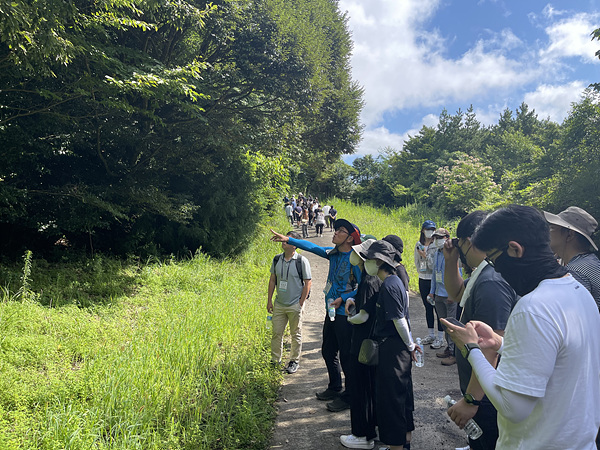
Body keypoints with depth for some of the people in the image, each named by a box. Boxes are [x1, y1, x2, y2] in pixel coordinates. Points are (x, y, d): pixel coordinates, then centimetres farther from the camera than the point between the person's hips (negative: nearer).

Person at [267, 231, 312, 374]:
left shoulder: (302, 261, -11)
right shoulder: (277, 259, 3)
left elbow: (308, 283, -8)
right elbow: (272, 280, 11)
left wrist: (300, 304, -10)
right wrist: (269, 300, 8)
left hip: (294, 305, -4)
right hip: (279, 304, 4)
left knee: (296, 335, 8)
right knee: (276, 333, 9)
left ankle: (294, 361, 24)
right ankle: (275, 361, 24)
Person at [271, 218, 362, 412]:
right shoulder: (333, 253, 5)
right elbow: (312, 247, 15)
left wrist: (343, 299, -20)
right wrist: (288, 239, 13)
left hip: (345, 314, -8)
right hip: (331, 311, 8)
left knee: (346, 356, 2)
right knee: (328, 351, 19)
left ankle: (348, 397, 18)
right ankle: (334, 388, 37)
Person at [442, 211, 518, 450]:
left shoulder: (491, 283, -29)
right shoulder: (484, 273, 4)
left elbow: (491, 349, -32)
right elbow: (457, 294, 21)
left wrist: (471, 400, -27)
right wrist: (451, 261, 5)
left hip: (487, 400, -10)